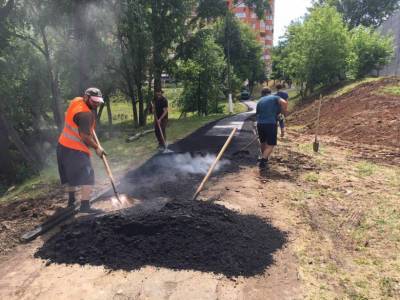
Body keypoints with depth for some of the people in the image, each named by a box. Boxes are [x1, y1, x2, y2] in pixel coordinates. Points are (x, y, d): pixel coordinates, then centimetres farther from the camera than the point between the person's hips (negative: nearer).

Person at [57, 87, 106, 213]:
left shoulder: (76, 100, 6)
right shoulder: (85, 114, -23)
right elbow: (85, 136, -25)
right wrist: (97, 147, -13)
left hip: (64, 146, 11)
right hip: (75, 150, -10)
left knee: (71, 174, 22)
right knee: (87, 176, -9)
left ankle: (71, 200, 37)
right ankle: (85, 206, -12)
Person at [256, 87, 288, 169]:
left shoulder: (259, 101, 17)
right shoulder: (274, 97, 6)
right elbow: (284, 102, -13)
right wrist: (284, 111, 4)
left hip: (260, 124, 5)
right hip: (271, 124, -4)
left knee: (263, 142, 23)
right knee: (270, 145, 4)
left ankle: (264, 159, 40)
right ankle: (263, 161, -9)